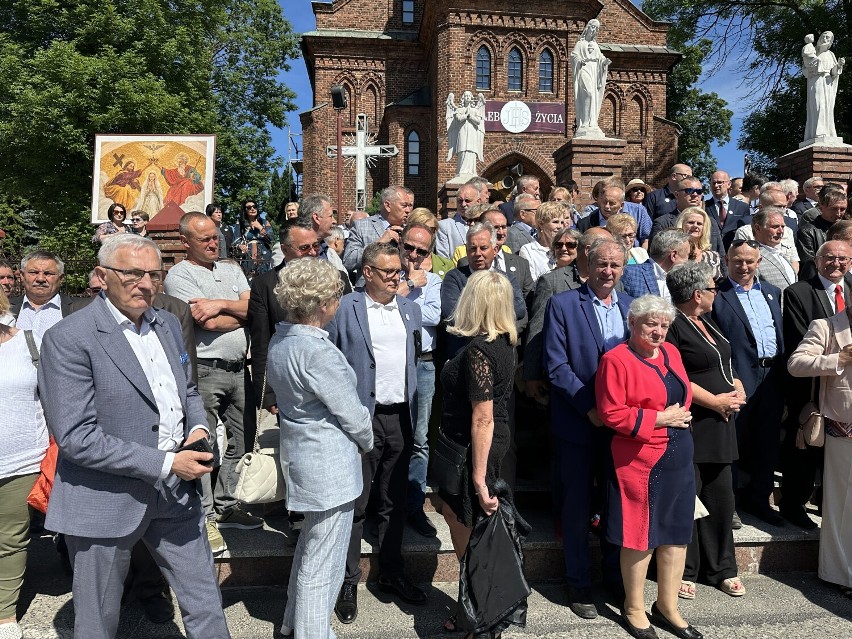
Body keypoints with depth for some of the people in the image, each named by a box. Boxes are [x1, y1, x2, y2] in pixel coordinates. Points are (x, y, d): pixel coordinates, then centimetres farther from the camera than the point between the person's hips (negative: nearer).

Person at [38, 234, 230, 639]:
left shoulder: (168, 324, 5)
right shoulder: (68, 339, -16)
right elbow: (75, 436, -21)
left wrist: (198, 428, -5)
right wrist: (164, 463, -22)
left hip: (175, 491, 6)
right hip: (106, 499, -5)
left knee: (205, 606, 16)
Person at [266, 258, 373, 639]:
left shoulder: (280, 339, 2)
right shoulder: (318, 351, -25)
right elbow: (351, 412, -19)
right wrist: (366, 442, 1)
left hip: (300, 450, 10)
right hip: (329, 463, -10)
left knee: (310, 546, 28)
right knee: (322, 565, 6)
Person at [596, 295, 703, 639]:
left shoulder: (671, 352, 9)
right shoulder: (615, 359, -14)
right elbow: (611, 414, -17)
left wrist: (680, 415, 6)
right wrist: (658, 418, -15)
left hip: (679, 458, 7)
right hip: (641, 461, -7)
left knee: (677, 533, 14)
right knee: (641, 536, 6)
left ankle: (667, 607, 32)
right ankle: (634, 609, 27)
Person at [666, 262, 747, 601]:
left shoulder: (708, 323, 16)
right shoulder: (672, 326, -13)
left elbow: (726, 365, 25)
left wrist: (737, 388, 5)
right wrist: (716, 401, -14)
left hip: (720, 426, 9)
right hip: (690, 426, -9)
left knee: (721, 496, 14)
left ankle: (721, 568, 27)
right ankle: (684, 572, 15)